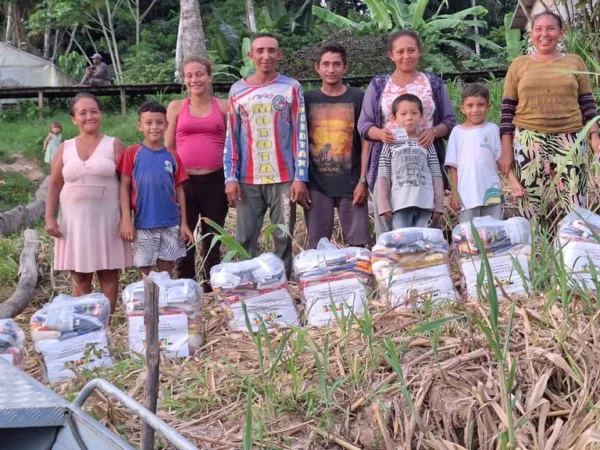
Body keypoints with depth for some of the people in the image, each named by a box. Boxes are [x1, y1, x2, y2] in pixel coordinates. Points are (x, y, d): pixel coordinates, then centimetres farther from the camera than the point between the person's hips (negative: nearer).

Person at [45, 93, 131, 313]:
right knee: (79, 277, 6)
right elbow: (54, 185, 9)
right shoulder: (64, 149, 7)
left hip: (107, 218, -2)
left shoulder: (114, 145, 1)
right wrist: (49, 217, -1)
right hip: (75, 219, 2)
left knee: (108, 274, 3)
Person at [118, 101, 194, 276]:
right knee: (145, 272, 7)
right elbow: (125, 187, -3)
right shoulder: (132, 153, -2)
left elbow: (179, 190, 7)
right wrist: (126, 219, -10)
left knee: (166, 272, 10)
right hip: (144, 224, -2)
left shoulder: (172, 156, 4)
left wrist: (183, 223, 3)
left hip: (170, 224, 2)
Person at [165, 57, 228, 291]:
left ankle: (211, 292, 17)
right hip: (184, 181, 0)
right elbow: (167, 147, 8)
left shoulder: (223, 106, 5)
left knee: (212, 240, 8)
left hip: (215, 181, 0)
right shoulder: (176, 107, 6)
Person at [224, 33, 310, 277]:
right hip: (248, 180, 1)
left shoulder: (291, 88, 4)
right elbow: (231, 137, 9)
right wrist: (230, 177, -1)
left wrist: (300, 178, -6)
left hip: (284, 179, -1)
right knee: (245, 241, 1)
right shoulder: (238, 90, 9)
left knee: (283, 240, 1)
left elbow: (301, 135, 2)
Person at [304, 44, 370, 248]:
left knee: (358, 244, -1)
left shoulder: (357, 98, 3)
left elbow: (366, 141, 2)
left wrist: (363, 180, -5)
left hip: (351, 182, -1)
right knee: (317, 246, 3)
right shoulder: (308, 99, 6)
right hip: (316, 184, 1)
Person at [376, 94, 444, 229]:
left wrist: (438, 204, 5)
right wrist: (383, 203, -3)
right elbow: (383, 177, 5)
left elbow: (436, 176, 10)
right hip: (400, 203, -1)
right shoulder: (391, 144, 8)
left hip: (424, 203, 1)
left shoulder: (426, 143, 12)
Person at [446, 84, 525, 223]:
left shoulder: (492, 129, 5)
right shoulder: (457, 132, 5)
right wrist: (454, 193, 1)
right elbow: (453, 166, 6)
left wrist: (514, 181, -7)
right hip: (467, 195, 0)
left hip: (491, 192, 1)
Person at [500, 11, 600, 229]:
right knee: (533, 202, -1)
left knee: (571, 203, -4)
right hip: (529, 142, 0)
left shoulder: (575, 62, 10)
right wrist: (506, 150, 0)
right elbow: (508, 109, 6)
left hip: (569, 141, 1)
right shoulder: (519, 65, 7)